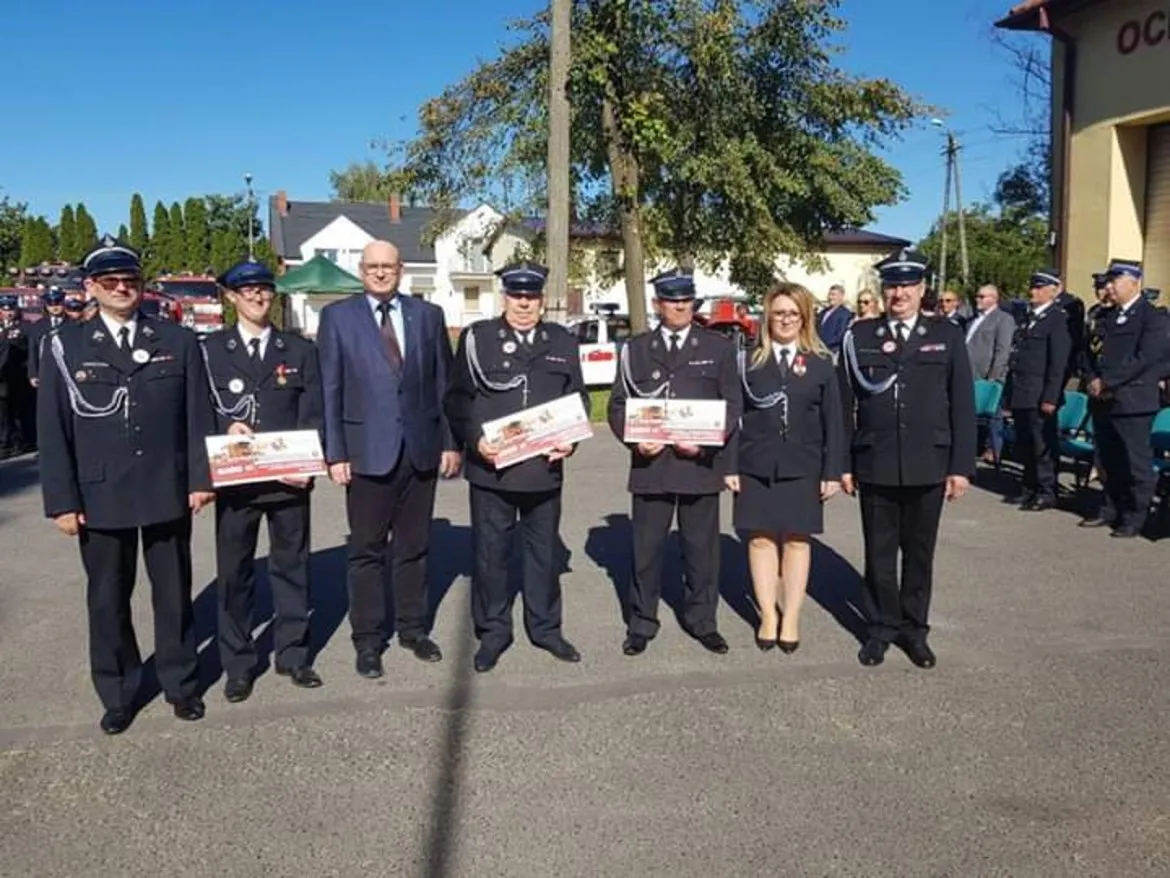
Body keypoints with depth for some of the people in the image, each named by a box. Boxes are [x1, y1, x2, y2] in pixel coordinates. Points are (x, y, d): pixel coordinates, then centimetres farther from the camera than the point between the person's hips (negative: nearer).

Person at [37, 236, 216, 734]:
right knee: (107, 600, 12)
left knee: (174, 593, 12)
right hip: (99, 496, 0)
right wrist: (62, 500, -6)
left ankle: (181, 683, 28)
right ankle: (117, 695, 27)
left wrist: (200, 478, -3)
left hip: (167, 492, 0)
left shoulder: (178, 342, 3)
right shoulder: (66, 346, 1)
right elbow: (53, 429, -1)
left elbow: (197, 416, 3)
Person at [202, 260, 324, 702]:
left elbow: (313, 415, 3)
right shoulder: (209, 350, 5)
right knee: (234, 572, 6)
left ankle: (292, 653, 23)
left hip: (289, 478, 1)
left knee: (291, 566, 9)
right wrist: (227, 426, -16)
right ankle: (238, 664, 19)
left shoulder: (300, 350, 8)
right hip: (234, 479, -1)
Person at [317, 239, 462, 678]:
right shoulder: (337, 316, 2)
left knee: (414, 547, 12)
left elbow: (444, 383, 8)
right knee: (367, 551, 6)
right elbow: (329, 389, -1)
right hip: (367, 450, -2)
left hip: (421, 448, 2)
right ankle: (368, 639, 18)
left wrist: (451, 441, 3)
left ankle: (412, 628, 26)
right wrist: (334, 452, -6)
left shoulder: (428, 315, 8)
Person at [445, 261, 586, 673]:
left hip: (545, 468, 2)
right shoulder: (477, 338, 1)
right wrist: (475, 441, -14)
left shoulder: (562, 341, 9)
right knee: (491, 553, 7)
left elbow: (578, 398, 12)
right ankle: (492, 632, 22)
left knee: (543, 552, 13)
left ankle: (545, 628, 28)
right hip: (491, 468, -2)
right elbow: (458, 398, 0)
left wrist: (570, 439, -4)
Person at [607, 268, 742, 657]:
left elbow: (732, 404, 4)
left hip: (700, 464, 0)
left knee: (702, 547, 7)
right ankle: (641, 624, 18)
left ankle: (702, 621, 22)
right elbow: (618, 404, 9)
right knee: (646, 548, 5)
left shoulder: (718, 347, 8)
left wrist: (706, 442, -11)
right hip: (650, 464, 1)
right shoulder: (635, 349, 11)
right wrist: (634, 439, -10)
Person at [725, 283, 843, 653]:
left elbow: (833, 421, 3)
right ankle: (768, 615, 16)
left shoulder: (821, 363, 4)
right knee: (761, 539, 4)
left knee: (797, 540, 6)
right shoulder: (750, 361, 3)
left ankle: (791, 618, 16)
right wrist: (729, 466, -3)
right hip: (756, 465, 0)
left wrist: (833, 471, -2)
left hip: (802, 467, 0)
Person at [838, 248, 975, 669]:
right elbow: (845, 405, 3)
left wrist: (961, 465, -3)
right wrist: (843, 463, 0)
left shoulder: (947, 335, 3)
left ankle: (914, 627, 26)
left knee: (920, 552, 11)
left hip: (928, 466, 0)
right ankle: (882, 626, 24)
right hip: (875, 466, 0)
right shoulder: (859, 337, 2)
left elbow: (962, 405, 2)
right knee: (879, 552, 9)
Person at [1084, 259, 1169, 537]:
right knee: (1110, 460, 12)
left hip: (1133, 401, -7)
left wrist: (1107, 382, -16)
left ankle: (1135, 518, 9)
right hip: (1107, 400, 7)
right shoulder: (1110, 316, 17)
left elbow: (1144, 358, -16)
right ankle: (1117, 509, 24)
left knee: (1136, 462, 0)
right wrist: (1094, 379, -1)